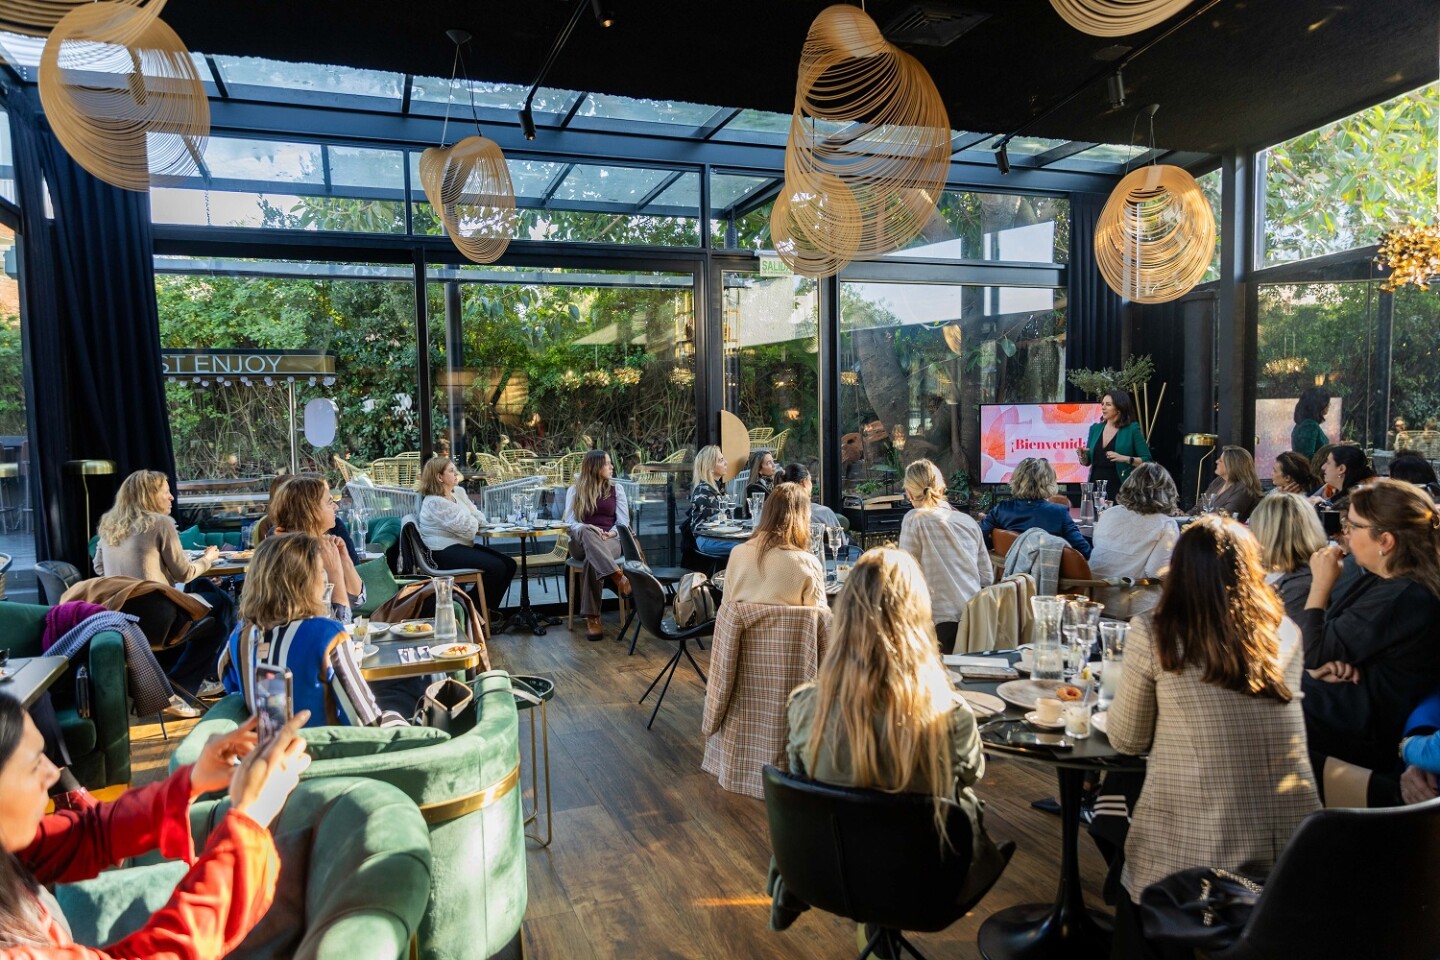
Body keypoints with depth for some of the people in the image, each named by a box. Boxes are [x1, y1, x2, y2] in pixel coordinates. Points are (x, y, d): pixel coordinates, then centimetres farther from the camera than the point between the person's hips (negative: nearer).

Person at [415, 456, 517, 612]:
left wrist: (472, 520, -10)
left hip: (461, 546, 10)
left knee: (509, 565, -1)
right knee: (496, 567, -24)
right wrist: (473, 520, 2)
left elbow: (480, 517, 13)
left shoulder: (458, 492, 11)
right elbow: (468, 529, -20)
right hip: (445, 552, -10)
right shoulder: (435, 502, -18)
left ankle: (487, 609, 10)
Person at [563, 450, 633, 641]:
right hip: (581, 543, 0)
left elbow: (624, 521, 7)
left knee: (592, 560, -37)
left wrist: (611, 533, -15)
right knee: (586, 532, -39)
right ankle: (618, 577, -50)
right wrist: (588, 529, -21)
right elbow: (570, 522, 0)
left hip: (610, 541, 0)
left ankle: (592, 618, -40)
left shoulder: (616, 489, 15)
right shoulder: (574, 491, 12)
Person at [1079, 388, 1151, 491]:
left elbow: (1147, 461, -6)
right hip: (1095, 486, 4)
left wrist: (1125, 459, -19)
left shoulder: (1132, 429, -3)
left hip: (1120, 487, -4)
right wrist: (1082, 456, -5)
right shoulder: (1095, 428, 9)